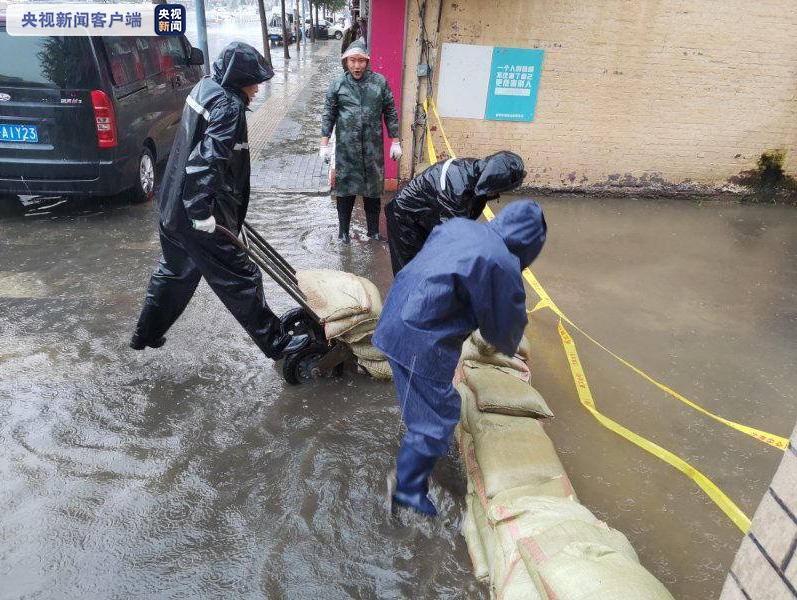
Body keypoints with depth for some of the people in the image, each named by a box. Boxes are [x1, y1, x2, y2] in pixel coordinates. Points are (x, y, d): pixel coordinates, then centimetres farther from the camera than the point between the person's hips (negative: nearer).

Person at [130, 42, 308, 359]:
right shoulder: (229, 106, -18)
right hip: (196, 214, -9)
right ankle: (275, 342, 14)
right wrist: (203, 214, -28)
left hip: (173, 206, 10)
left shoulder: (204, 87, 11)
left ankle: (146, 334, 39)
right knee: (241, 279, 1)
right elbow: (205, 162, -29)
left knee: (174, 271, 25)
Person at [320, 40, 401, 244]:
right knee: (345, 189, 6)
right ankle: (343, 230, 21)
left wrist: (395, 142, 4)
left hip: (373, 147, 1)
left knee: (373, 189, 9)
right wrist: (324, 144, 1)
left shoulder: (380, 82, 2)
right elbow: (328, 116, 4)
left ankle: (374, 230, 24)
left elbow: (390, 113, 6)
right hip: (346, 148, 0)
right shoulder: (337, 85, 1)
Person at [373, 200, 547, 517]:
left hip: (394, 316, 9)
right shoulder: (503, 265, -15)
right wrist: (509, 346, 23)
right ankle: (408, 488, 19)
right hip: (423, 341, -9)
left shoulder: (458, 225, 6)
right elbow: (507, 325, -2)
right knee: (438, 414, 7)